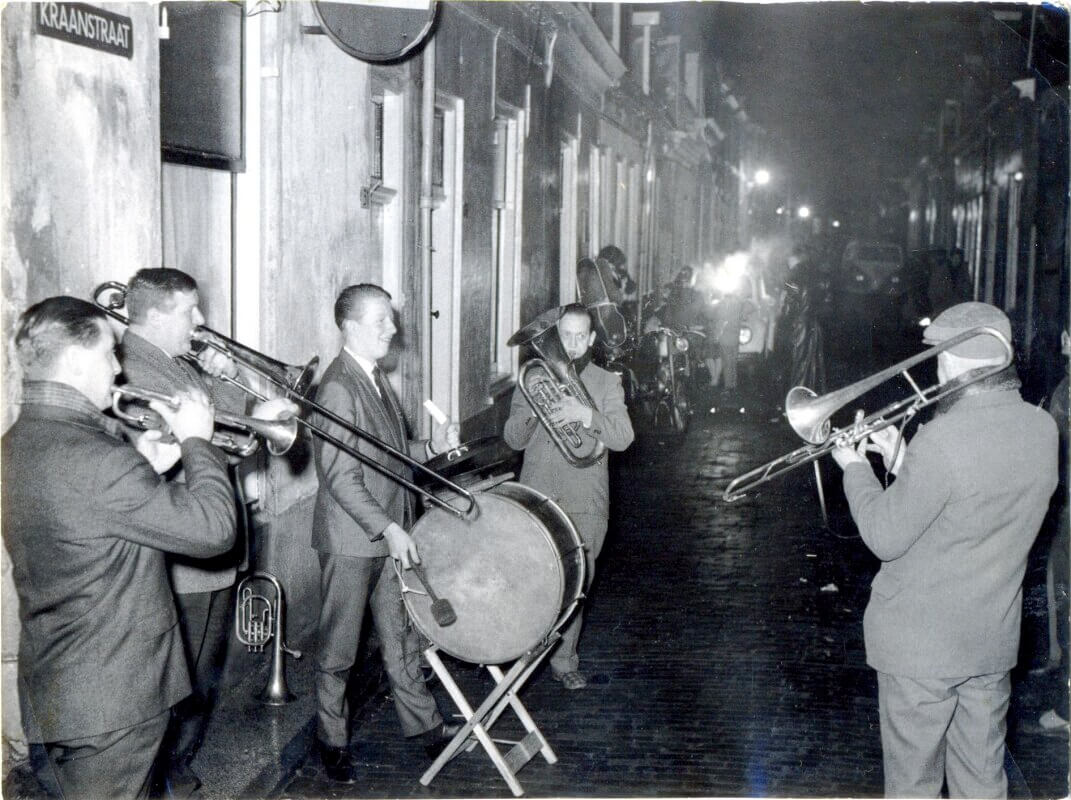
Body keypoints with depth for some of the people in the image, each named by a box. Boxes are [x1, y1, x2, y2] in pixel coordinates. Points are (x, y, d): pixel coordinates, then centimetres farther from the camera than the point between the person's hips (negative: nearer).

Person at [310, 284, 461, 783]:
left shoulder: (376, 380, 10)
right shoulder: (338, 388, -19)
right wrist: (388, 529, -27)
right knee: (338, 648, 7)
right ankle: (332, 741, 22)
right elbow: (340, 478, -23)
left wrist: (430, 448, 2)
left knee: (401, 636, 17)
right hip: (351, 540, -8)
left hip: (389, 535, 9)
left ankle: (424, 726, 28)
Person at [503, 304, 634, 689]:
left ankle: (564, 660, 14)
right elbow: (513, 439, 7)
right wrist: (529, 411, -14)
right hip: (536, 497, 1)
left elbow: (623, 437, -7)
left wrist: (586, 415, -23)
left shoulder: (607, 382, 6)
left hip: (584, 501, -1)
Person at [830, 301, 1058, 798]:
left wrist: (855, 469, -3)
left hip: (921, 643, -7)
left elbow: (885, 538, -17)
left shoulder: (943, 439, -26)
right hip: (994, 637, 7)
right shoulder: (1042, 428, -2)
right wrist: (902, 462, 7)